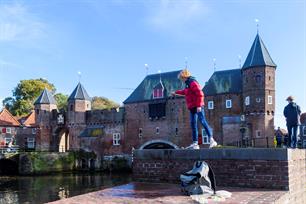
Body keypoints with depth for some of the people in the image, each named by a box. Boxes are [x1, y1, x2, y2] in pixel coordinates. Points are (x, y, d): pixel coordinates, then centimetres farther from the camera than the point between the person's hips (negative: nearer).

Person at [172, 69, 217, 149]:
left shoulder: (193, 83, -12)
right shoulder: (188, 84, 19)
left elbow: (200, 94, -21)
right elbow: (185, 92, 41)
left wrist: (199, 106, -24)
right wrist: (176, 92, 52)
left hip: (197, 107, -10)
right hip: (192, 107, 10)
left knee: (203, 122, -15)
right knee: (193, 124, 7)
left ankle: (211, 140, -17)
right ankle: (195, 143, 9)